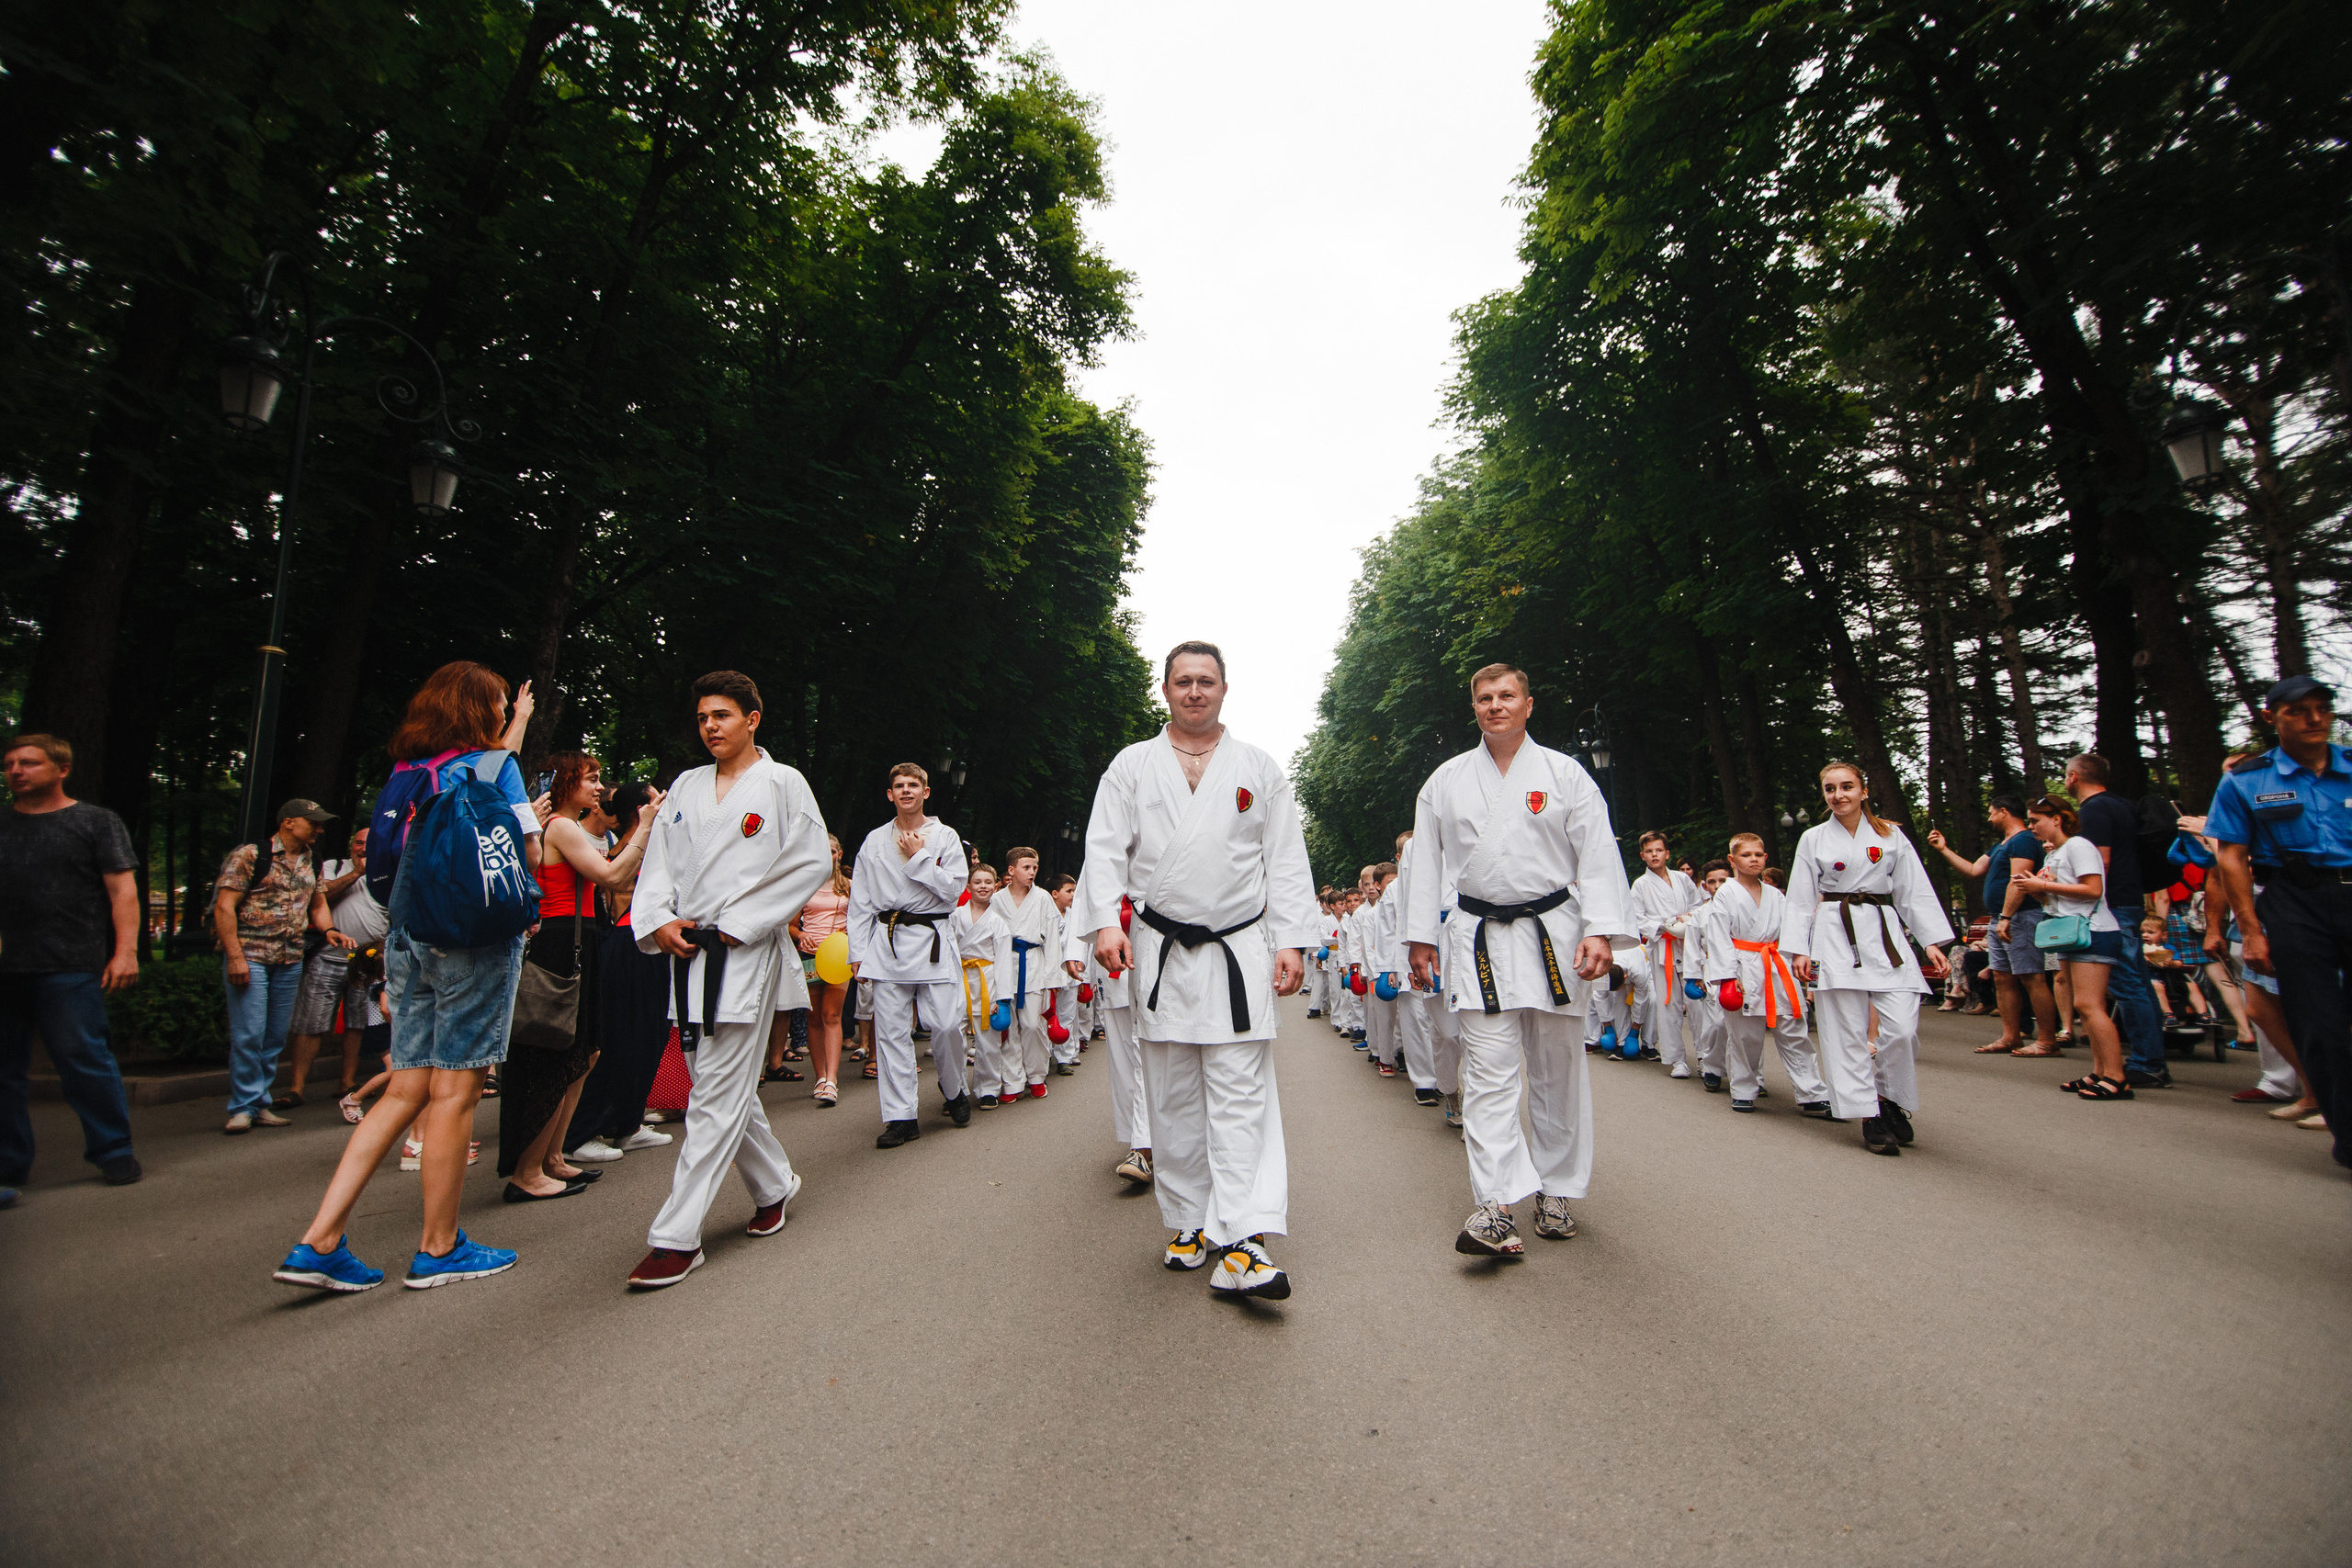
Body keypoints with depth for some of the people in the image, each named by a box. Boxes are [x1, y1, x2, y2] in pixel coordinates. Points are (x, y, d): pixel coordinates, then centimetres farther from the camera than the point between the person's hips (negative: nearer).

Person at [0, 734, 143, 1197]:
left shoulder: (97, 822, 5)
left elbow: (122, 890, -2)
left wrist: (125, 951, -11)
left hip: (70, 969, -5)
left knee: (84, 1060, -4)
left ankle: (113, 1151, 6)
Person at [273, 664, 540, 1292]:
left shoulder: (404, 772, 14)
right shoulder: (495, 767, -5)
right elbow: (528, 852, -4)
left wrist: (516, 729, 41)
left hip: (409, 936, 7)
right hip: (475, 937, -7)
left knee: (406, 1089, 12)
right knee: (455, 1089, 0)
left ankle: (319, 1241, 9)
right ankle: (439, 1249, 9)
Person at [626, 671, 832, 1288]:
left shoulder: (782, 782, -1)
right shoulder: (685, 787, 16)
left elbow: (813, 862, -7)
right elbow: (658, 861, 16)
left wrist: (739, 925, -10)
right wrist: (658, 921, -3)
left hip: (746, 953, -6)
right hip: (687, 952, 6)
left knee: (718, 1095, -6)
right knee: (723, 1086, 13)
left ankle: (676, 1236, 1)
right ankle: (773, 1185, 33)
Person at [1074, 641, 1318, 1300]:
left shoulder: (1260, 769, 8)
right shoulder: (1132, 765, 9)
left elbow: (1286, 861, 5)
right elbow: (1105, 848, 2)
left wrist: (1290, 941, -3)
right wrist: (1105, 920, -12)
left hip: (1240, 949, -1)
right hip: (1161, 950, 1)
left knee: (1239, 1096, -6)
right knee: (1174, 1100, 10)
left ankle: (1240, 1244, -5)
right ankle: (1190, 1222, 25)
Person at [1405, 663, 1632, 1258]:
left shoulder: (1563, 773, 3)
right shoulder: (1446, 780, 8)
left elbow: (1598, 855, -1)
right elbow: (1427, 862, 11)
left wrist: (1600, 931, -12)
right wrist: (1421, 936, 8)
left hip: (1554, 931, 0)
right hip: (1480, 938, 1)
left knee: (1557, 1069, 9)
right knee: (1488, 1070, -7)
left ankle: (1556, 1191, 26)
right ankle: (1498, 1207, -7)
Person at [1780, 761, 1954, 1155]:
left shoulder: (1890, 836, 10)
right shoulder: (1813, 839, 7)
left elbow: (1914, 892, 10)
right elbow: (1800, 900, 6)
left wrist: (1931, 942, 3)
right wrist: (1798, 950, 0)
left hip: (1886, 935, 1)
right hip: (1835, 937, -1)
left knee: (1902, 1029, -7)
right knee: (1847, 1031, -2)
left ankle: (1890, 1099, 18)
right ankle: (1868, 1115, 7)